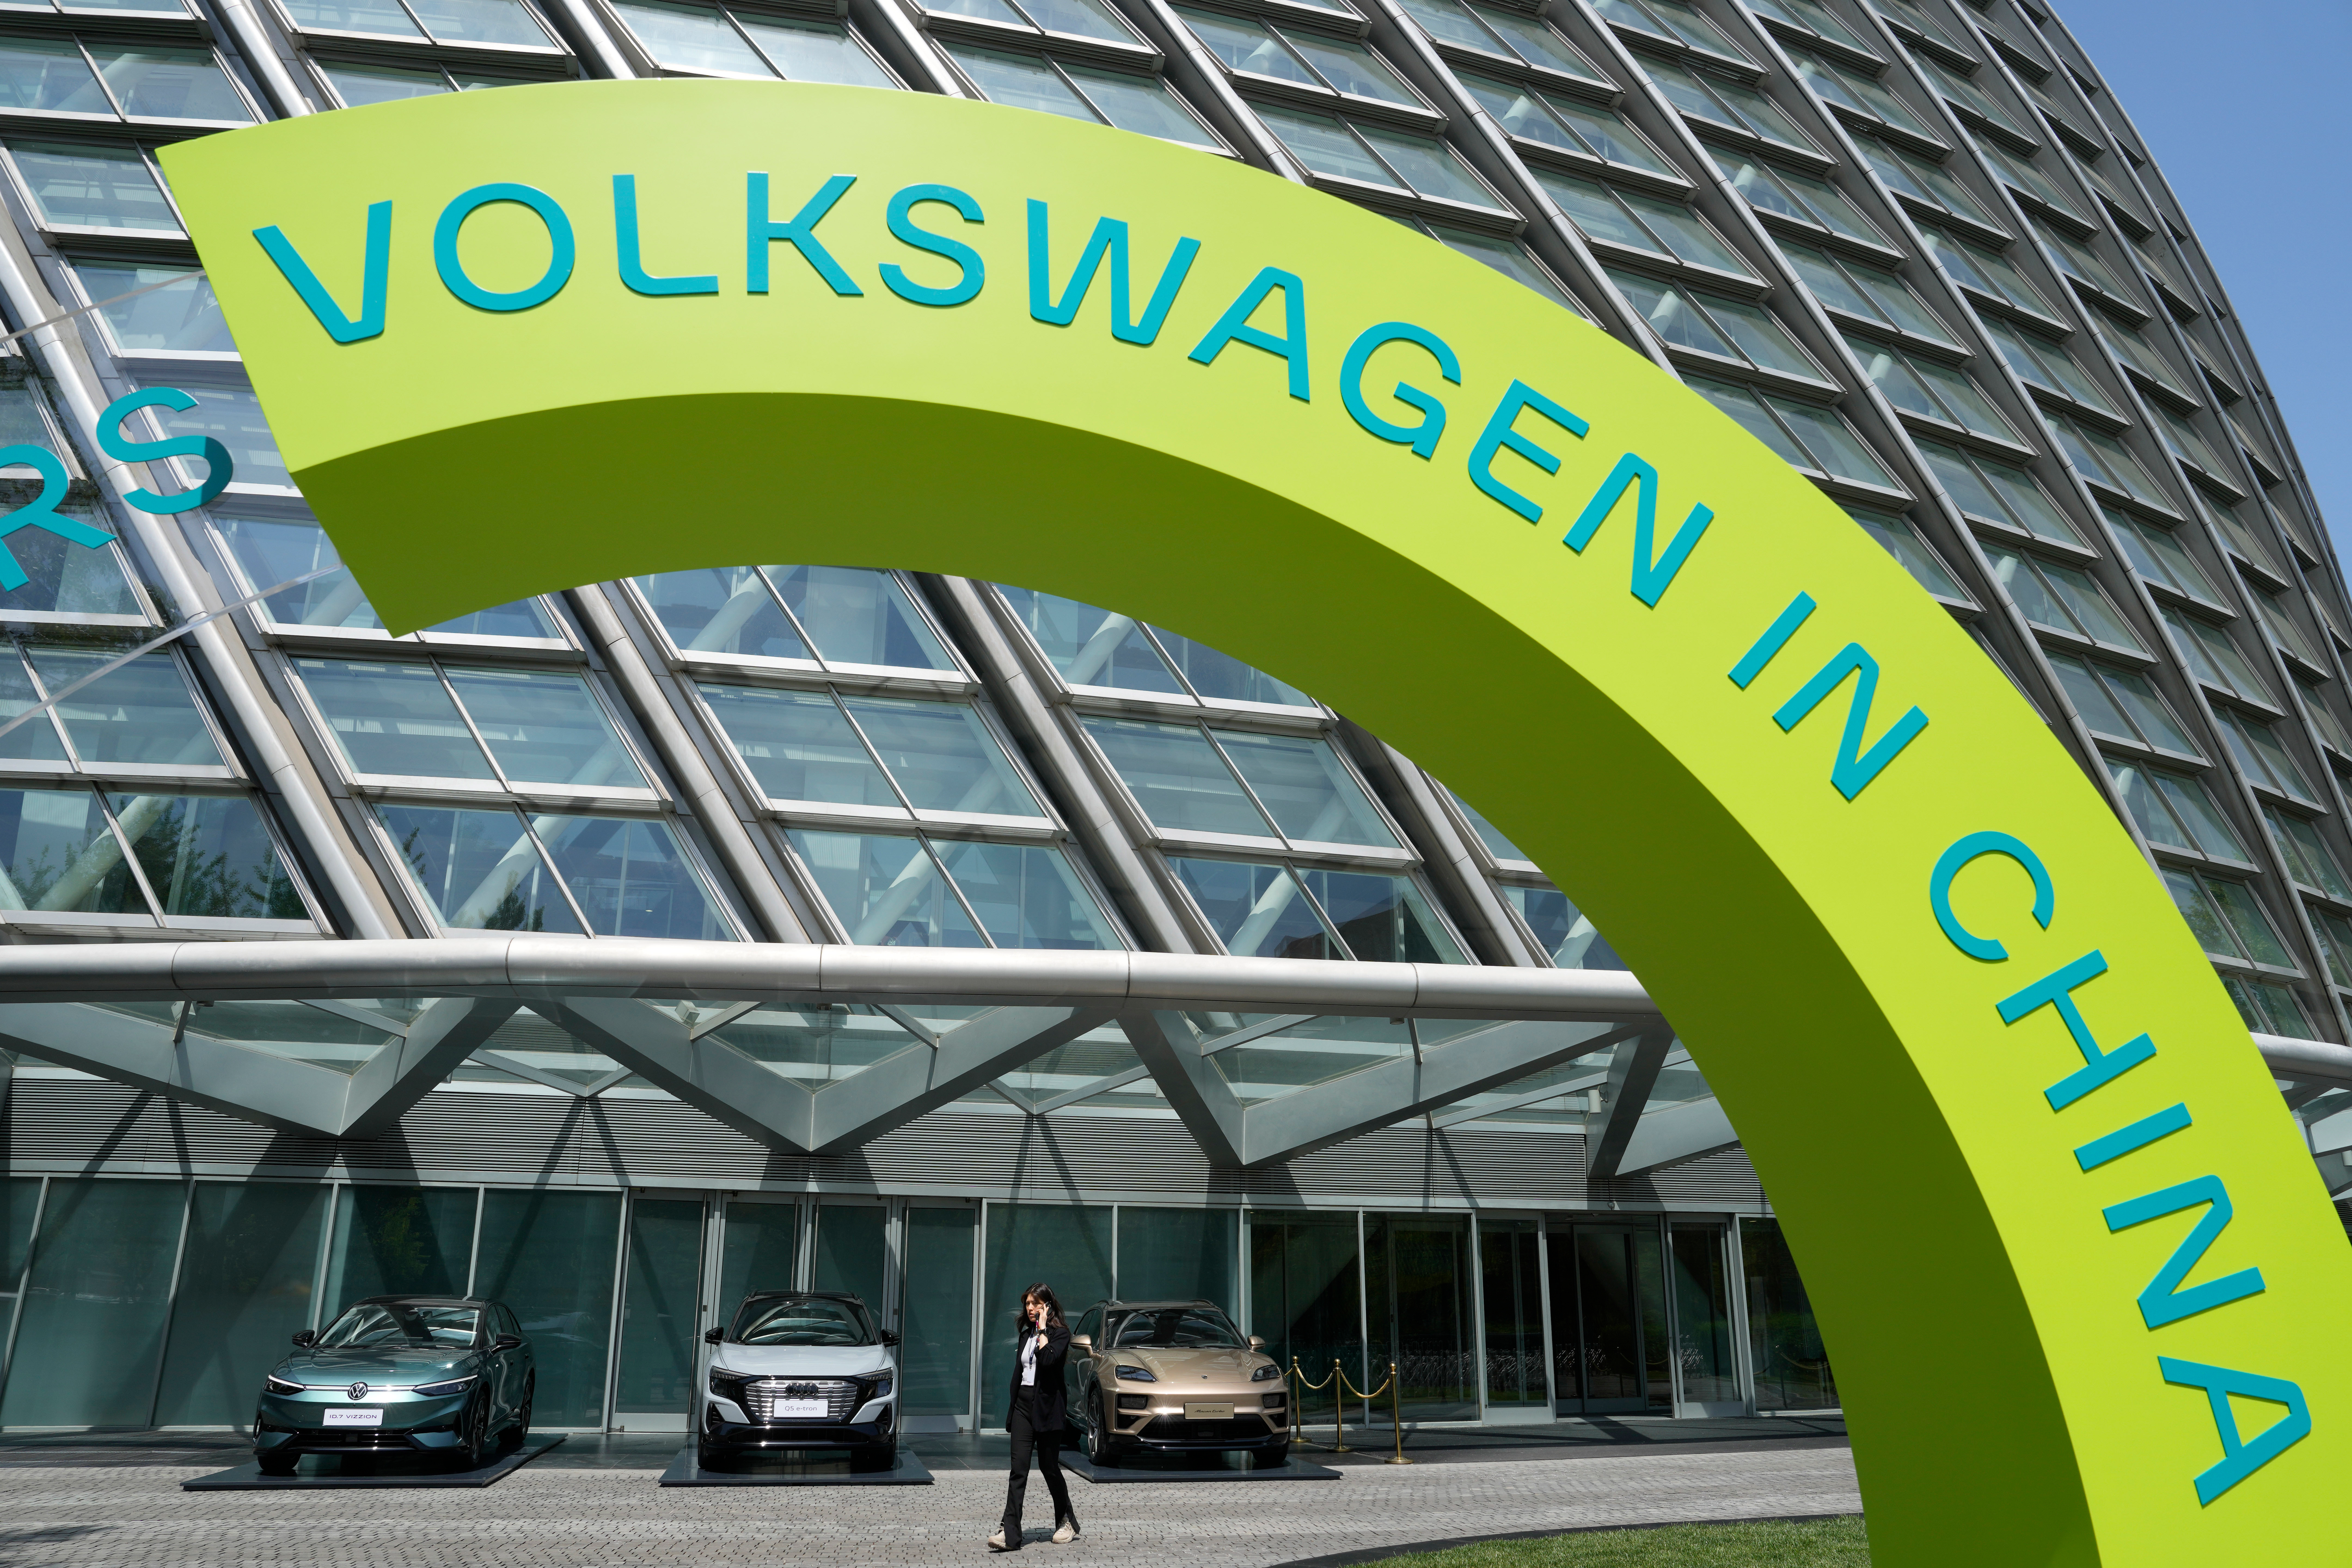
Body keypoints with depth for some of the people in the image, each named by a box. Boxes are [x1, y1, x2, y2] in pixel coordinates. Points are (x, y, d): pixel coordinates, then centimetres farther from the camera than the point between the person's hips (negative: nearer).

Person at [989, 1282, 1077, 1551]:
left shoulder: (1060, 1333, -5)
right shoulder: (1025, 1333, 15)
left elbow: (1048, 1360, -25)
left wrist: (1043, 1330, -16)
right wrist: (1013, 1407, 16)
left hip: (1046, 1406, -5)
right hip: (1023, 1404, 5)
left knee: (1049, 1467, 4)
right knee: (1019, 1469, -5)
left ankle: (1067, 1522, 24)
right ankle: (1010, 1534, -11)